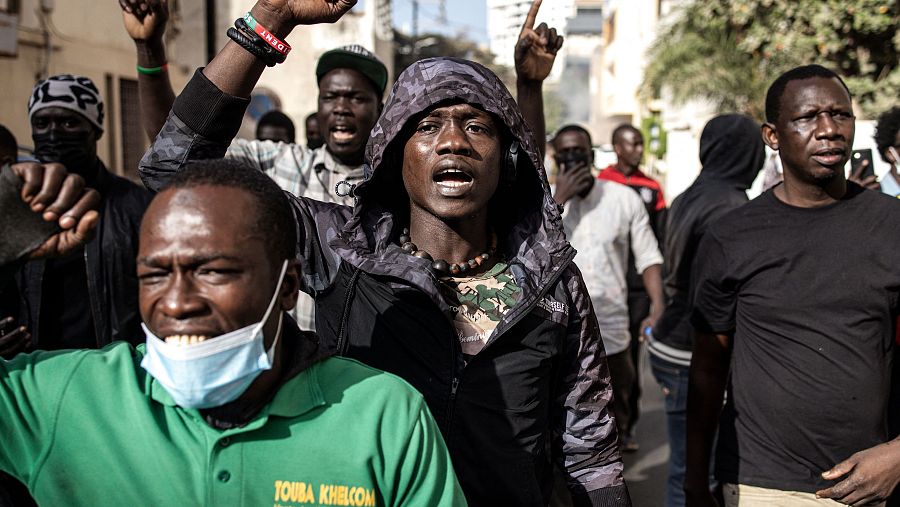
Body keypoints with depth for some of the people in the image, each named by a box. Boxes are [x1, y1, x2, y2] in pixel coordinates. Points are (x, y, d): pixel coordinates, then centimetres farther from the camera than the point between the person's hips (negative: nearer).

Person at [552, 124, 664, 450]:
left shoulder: (624, 198, 1)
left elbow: (648, 257, 3)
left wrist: (658, 307, -11)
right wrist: (559, 200, -16)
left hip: (612, 334, 1)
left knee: (614, 422, 16)